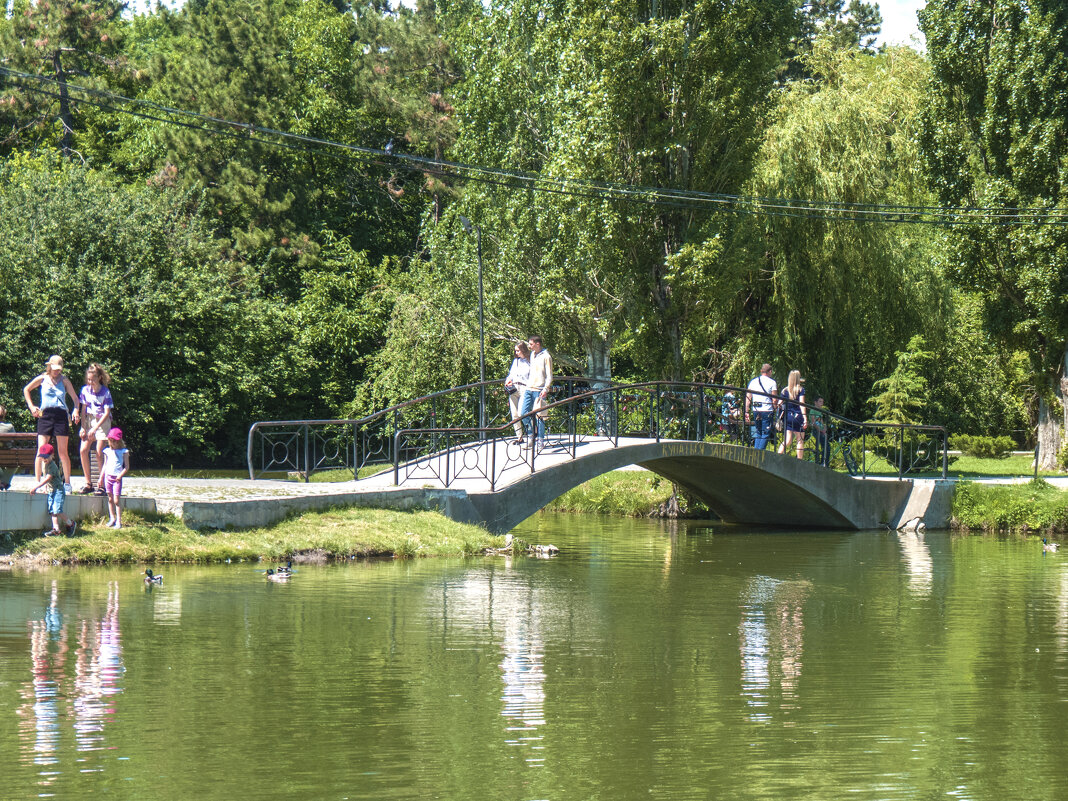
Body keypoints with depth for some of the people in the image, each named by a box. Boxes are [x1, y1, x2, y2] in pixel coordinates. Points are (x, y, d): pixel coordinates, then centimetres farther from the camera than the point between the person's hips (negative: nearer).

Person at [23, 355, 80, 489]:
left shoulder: (64, 380, 5)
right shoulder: (42, 379, 7)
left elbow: (75, 398, 8)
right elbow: (26, 390, 20)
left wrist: (76, 410, -11)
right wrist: (31, 406, 10)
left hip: (61, 415, -1)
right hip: (45, 415, 1)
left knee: (63, 451, 1)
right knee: (41, 449, -7)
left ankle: (67, 483, 8)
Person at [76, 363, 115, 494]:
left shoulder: (105, 392, -12)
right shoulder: (85, 390, 1)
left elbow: (106, 413, -13)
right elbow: (83, 410, 7)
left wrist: (94, 429, -19)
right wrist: (83, 428, -2)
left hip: (102, 422, -4)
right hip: (89, 421, 4)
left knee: (99, 453, -9)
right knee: (83, 450, -8)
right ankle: (88, 483, 1)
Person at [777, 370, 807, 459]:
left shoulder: (785, 390, 7)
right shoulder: (800, 390, -3)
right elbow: (802, 404, -9)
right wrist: (805, 418, -11)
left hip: (787, 416, 4)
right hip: (798, 416, -4)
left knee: (787, 440, 4)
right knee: (800, 441, 4)